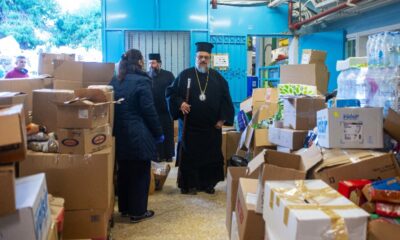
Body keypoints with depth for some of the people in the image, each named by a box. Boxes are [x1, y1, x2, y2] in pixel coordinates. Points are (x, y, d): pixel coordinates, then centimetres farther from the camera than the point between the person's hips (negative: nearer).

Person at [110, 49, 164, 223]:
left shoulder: (115, 81, 7)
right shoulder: (141, 81, -13)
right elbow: (149, 111, -13)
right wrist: (158, 133, -4)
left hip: (119, 135, 7)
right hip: (139, 136, -7)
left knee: (123, 172, 16)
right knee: (140, 174, 4)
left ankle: (124, 208, 27)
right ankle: (138, 212, 11)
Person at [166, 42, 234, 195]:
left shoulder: (217, 77, 6)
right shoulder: (185, 75, 1)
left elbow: (225, 99, 6)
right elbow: (170, 93, 1)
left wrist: (223, 118, -2)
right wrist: (179, 103, -17)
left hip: (212, 126, 2)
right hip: (190, 126, -2)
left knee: (211, 156, 9)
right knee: (189, 156, 4)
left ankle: (208, 184, 23)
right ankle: (189, 185, 15)